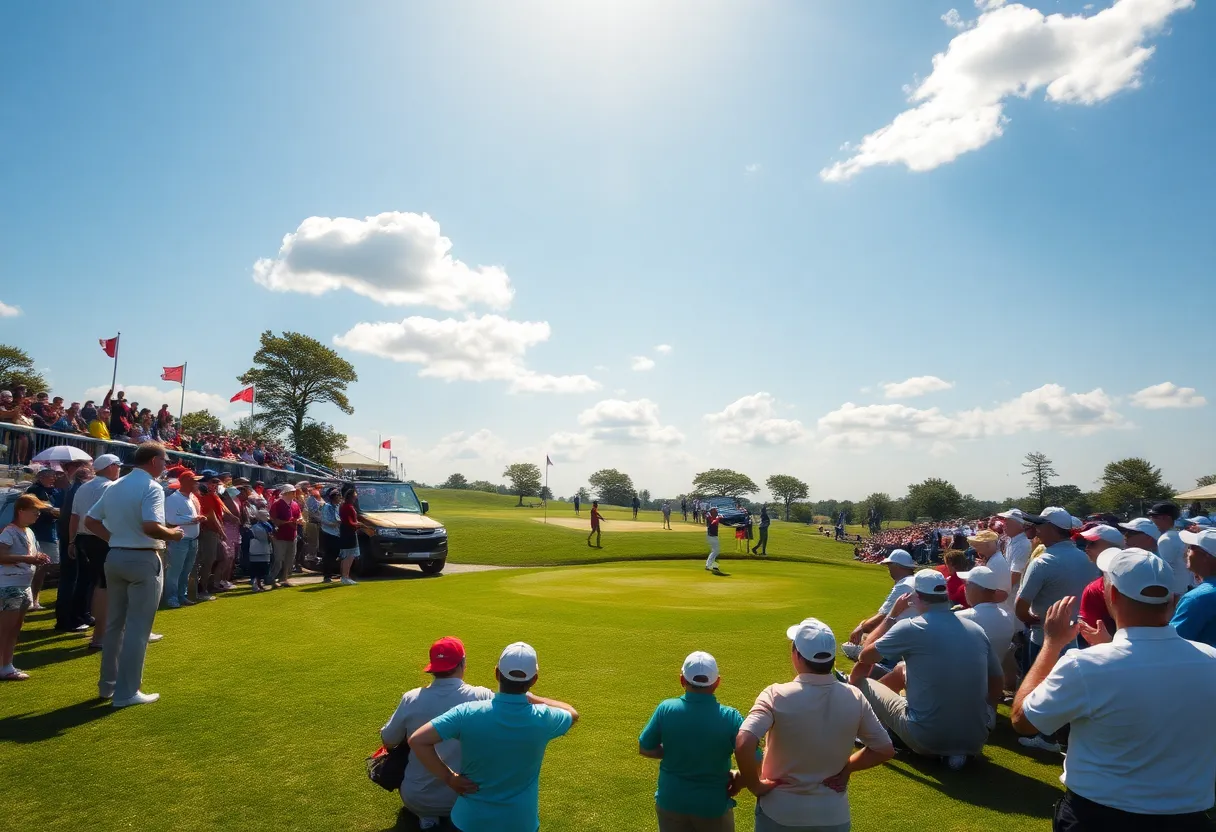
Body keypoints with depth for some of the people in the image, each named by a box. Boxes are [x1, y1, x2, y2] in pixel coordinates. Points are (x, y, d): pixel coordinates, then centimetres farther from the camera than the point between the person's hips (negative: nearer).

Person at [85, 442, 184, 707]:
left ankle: (107, 685, 26)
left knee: (115, 623, 17)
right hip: (142, 559, -8)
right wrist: (173, 534, -10)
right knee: (137, 627, -1)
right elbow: (150, 527, -28)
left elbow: (90, 521, 14)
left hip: (115, 557, 8)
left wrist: (115, 537, 13)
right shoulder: (151, 487, -15)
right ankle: (126, 692, 4)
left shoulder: (114, 487, 12)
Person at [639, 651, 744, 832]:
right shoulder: (730, 718, -19)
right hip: (714, 805, -1)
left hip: (671, 802, 1)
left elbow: (644, 749, -4)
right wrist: (737, 780, -2)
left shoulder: (666, 709, -16)